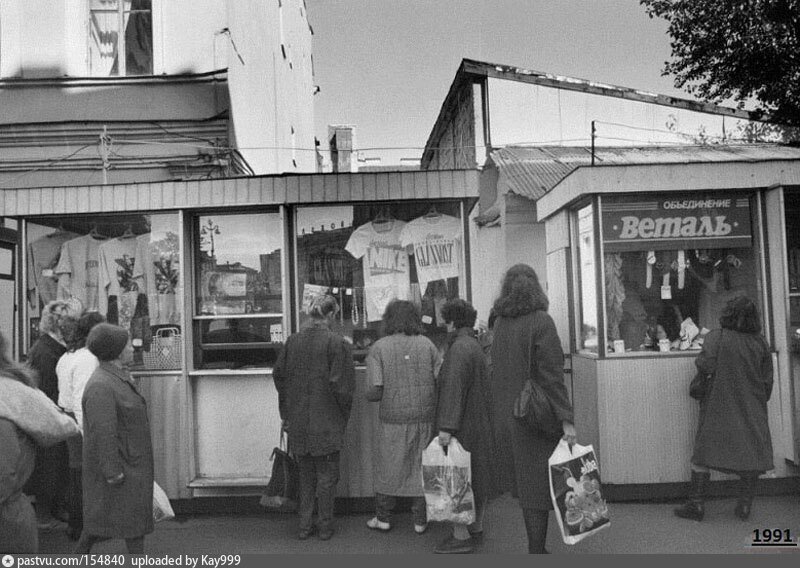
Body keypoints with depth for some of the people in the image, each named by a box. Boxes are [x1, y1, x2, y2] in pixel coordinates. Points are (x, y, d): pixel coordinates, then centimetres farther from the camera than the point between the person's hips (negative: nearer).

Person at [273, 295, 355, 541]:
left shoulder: (292, 342, 0)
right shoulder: (337, 343, -14)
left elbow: (279, 376, 7)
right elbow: (342, 385, -15)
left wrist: (286, 414, 16)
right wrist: (343, 416, -1)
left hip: (298, 422, 4)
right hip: (327, 422, -4)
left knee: (305, 474, 18)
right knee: (326, 474, 10)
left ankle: (305, 525, 24)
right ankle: (325, 526, 20)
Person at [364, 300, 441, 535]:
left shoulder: (378, 348, -7)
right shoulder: (427, 344, -1)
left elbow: (375, 391, -13)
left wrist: (370, 396, 9)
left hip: (393, 419, -1)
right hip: (425, 418, 2)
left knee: (387, 468, 15)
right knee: (421, 467, 14)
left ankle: (383, 518, 27)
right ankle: (420, 520, 23)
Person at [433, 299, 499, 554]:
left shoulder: (460, 347, -17)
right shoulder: (475, 346, 14)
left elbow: (453, 389, -25)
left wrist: (446, 426, -27)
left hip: (463, 428, -10)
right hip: (481, 424, 10)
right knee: (478, 476, 15)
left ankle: (461, 536, 1)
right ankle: (477, 528, 27)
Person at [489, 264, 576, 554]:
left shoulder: (500, 323, 4)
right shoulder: (541, 321, -14)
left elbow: (496, 371, 8)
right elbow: (552, 375, -18)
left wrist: (500, 410, 15)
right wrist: (566, 419, -17)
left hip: (505, 415, 6)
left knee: (525, 484, 17)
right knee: (538, 486, 4)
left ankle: (536, 546, 29)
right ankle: (536, 550, 11)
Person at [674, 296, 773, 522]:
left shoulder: (716, 336, -10)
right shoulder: (760, 342, 0)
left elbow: (705, 365, -21)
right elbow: (768, 379, 6)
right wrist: (760, 401, 19)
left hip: (719, 406, -2)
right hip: (752, 408, 3)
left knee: (704, 453, 4)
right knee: (752, 453, 12)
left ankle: (696, 504, 6)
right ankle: (745, 505, 14)